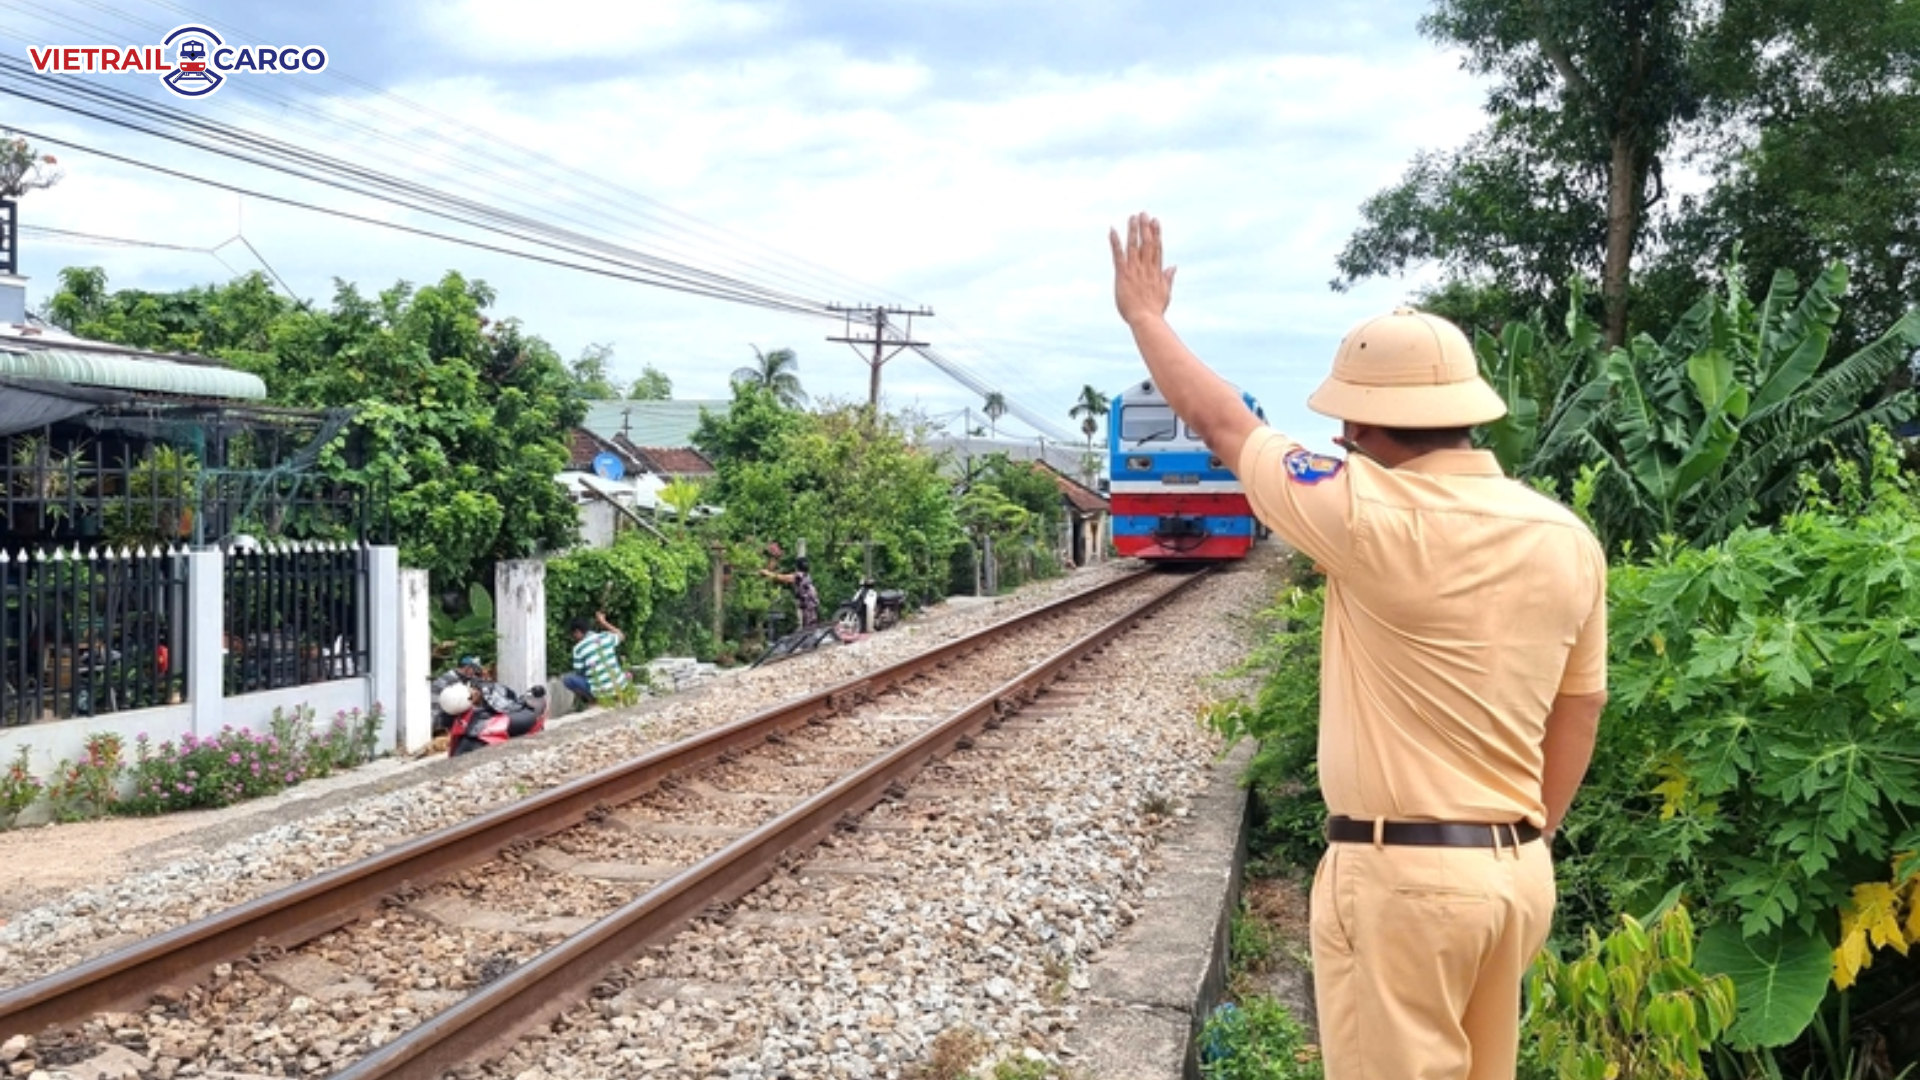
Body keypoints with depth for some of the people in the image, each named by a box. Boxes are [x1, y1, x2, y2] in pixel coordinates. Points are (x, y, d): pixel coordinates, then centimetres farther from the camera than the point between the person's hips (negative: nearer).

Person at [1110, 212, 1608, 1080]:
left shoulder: (1377, 518, -17)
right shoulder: (1568, 539, 3)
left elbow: (1223, 425, -4)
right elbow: (1578, 710, 10)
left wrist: (1144, 314, 11)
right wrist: (1520, 845, 20)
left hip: (1399, 873, -7)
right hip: (1518, 871, 7)